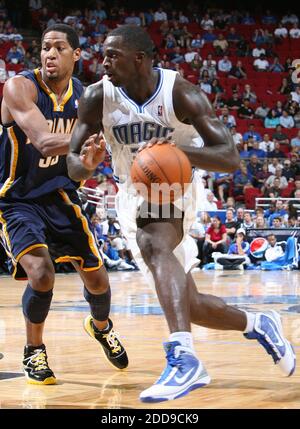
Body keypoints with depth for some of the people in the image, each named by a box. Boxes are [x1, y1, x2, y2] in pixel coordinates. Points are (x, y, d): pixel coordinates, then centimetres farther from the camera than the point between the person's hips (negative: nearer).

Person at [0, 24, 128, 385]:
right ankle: (34, 351, 1)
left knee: (97, 279, 8)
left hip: (59, 195, 5)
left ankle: (101, 327, 44)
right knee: (41, 273, -26)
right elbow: (44, 142, -37)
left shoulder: (84, 95, -3)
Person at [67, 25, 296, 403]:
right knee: (186, 305, 5)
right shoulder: (98, 97, -12)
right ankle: (257, 326, 32)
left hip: (176, 187, -5)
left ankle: (184, 358, -49)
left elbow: (230, 158, -23)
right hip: (132, 197, 5)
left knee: (153, 244, -38)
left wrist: (179, 149, -43)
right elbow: (73, 166, -7)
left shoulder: (181, 94, -20)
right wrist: (87, 163, -33)